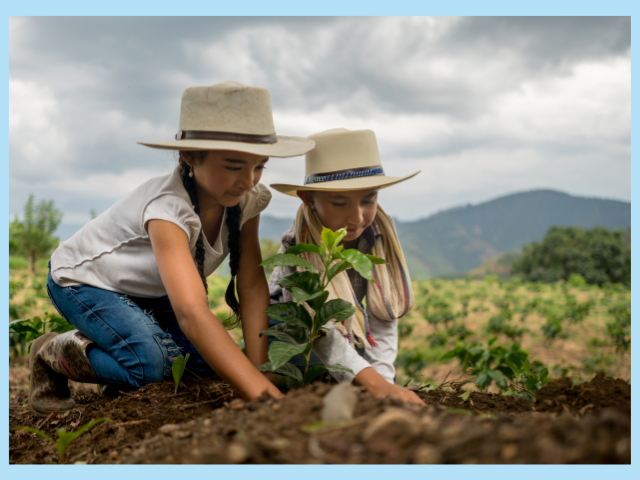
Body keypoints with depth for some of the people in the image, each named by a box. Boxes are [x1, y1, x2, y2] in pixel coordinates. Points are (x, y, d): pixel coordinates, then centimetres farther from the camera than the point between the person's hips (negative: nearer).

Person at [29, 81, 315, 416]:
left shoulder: (247, 200, -20)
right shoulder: (169, 207, -41)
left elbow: (252, 287, -19)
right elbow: (191, 312, -53)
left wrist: (260, 370, -31)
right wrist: (264, 395, -61)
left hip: (149, 289, 7)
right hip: (82, 279, -7)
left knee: (208, 361, -11)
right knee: (150, 362, -31)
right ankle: (51, 353, -2)